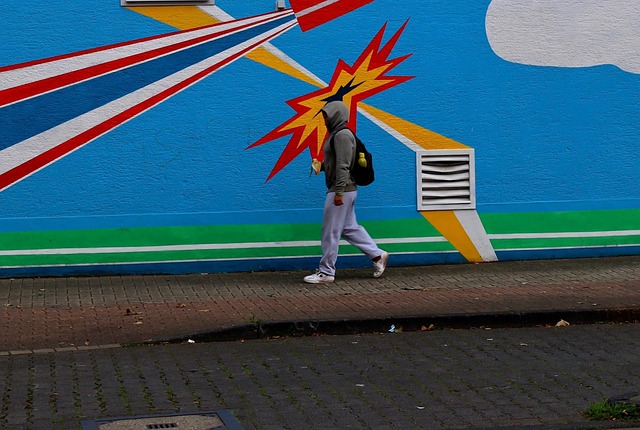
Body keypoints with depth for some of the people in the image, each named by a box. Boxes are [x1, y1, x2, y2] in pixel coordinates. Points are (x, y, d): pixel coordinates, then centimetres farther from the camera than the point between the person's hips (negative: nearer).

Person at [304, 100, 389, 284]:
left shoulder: (342, 136, -16)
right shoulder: (338, 134, 16)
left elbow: (343, 166, -22)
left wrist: (339, 192, -24)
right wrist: (322, 165, 7)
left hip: (342, 192, -10)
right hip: (346, 191, 10)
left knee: (330, 232, -3)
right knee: (350, 228, 16)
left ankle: (326, 272, 4)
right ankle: (377, 255, 18)